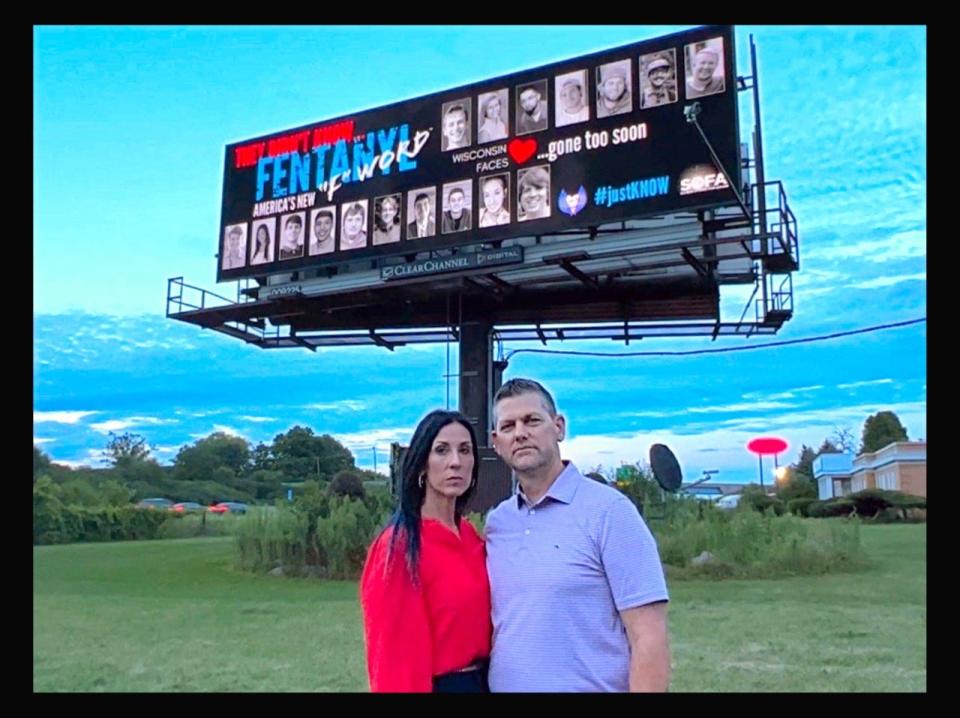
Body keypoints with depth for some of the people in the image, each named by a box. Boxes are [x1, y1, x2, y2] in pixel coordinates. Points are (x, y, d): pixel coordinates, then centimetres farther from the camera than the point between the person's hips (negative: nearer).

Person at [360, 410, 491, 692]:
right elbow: (397, 656, -18)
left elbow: (477, 619, 11)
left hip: (482, 680, 7)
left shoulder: (470, 537, 3)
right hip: (439, 685, -7)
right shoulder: (400, 545, -19)